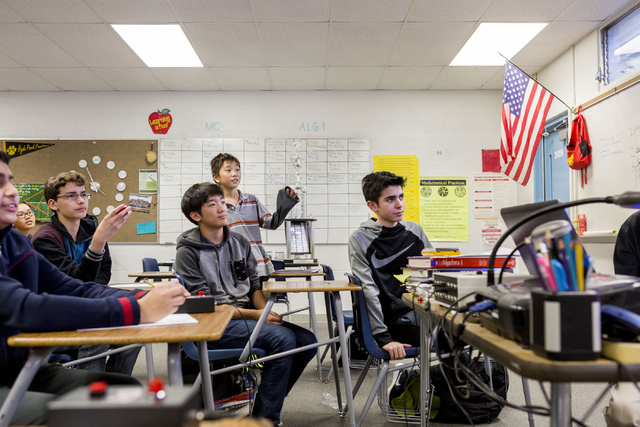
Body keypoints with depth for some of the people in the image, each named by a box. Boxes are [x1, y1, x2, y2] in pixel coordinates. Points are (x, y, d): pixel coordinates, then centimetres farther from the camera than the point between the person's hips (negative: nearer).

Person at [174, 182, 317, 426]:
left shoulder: (239, 242, 12)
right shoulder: (188, 252, -6)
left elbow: (254, 286, 13)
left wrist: (267, 311, -9)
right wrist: (254, 315, -18)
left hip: (248, 319, 7)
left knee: (307, 341, -10)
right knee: (283, 338, -27)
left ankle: (267, 404, 7)